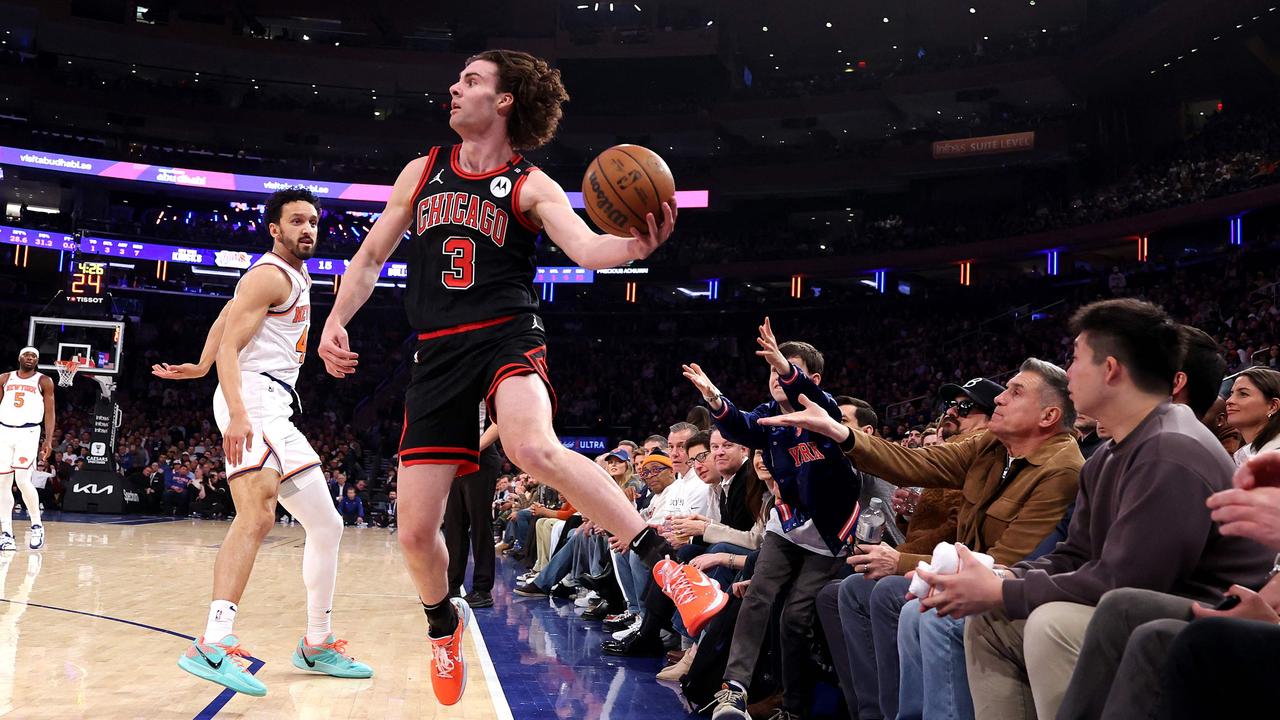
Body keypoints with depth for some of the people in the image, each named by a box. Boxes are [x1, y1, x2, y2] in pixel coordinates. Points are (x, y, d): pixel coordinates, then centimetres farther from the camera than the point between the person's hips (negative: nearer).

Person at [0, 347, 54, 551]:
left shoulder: (44, 381, 4)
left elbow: (49, 412, 2)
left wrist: (48, 440, -6)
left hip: (28, 433, -3)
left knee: (23, 481, -14)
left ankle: (37, 526, 2)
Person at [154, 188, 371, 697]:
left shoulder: (296, 276, 22)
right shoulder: (269, 275, -7)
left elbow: (229, 311, 33)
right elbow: (229, 346, -17)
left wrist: (201, 367, 36)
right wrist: (237, 413, -30)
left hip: (277, 412, 10)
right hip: (253, 398, -10)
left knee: (327, 526, 10)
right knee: (258, 515, -29)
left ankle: (317, 645, 19)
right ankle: (214, 646, -36)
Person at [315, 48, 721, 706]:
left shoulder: (530, 186, 1)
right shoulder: (422, 172, 14)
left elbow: (586, 247, -15)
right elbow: (371, 255, 19)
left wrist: (635, 246, -36)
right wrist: (336, 320, 6)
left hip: (507, 337, -4)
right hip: (438, 354, 4)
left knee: (535, 448, -38)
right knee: (415, 532, 2)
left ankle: (666, 565, -28)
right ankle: (444, 623, 34)